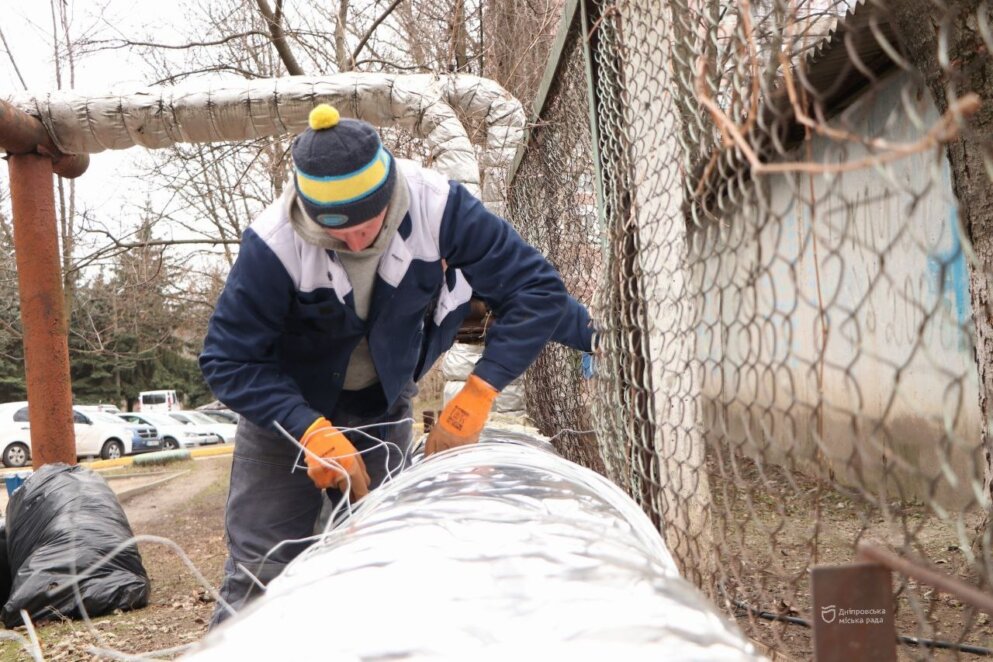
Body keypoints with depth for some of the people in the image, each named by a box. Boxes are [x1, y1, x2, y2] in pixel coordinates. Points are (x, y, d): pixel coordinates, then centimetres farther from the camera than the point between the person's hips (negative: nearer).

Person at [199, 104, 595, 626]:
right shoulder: (274, 245, -29)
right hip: (290, 409, -2)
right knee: (260, 570, -6)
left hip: (384, 408, 3)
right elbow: (227, 360, -22)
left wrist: (475, 397, -28)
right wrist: (312, 432, -34)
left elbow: (533, 289, -22)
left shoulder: (437, 207, -26)